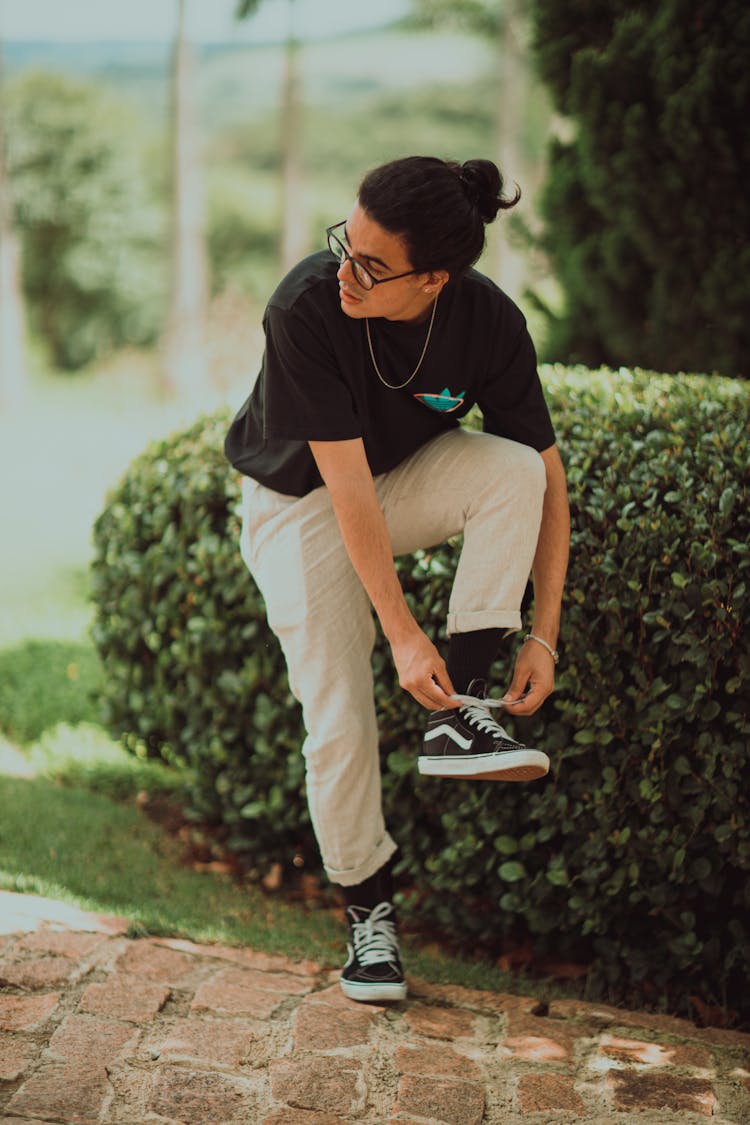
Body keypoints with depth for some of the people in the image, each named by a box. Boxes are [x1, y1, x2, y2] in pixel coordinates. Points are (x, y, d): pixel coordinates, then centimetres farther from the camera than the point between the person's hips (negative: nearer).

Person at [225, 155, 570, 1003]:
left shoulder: (488, 323, -24)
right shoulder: (305, 307, -33)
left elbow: (545, 477, -16)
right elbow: (345, 485, -31)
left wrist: (544, 633, -22)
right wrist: (402, 634, -32)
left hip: (410, 482, 3)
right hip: (300, 501, -2)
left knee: (515, 467, -29)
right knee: (339, 723, -10)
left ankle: (458, 712, -24)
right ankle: (367, 908, 14)